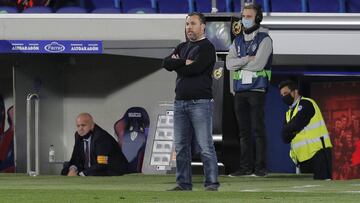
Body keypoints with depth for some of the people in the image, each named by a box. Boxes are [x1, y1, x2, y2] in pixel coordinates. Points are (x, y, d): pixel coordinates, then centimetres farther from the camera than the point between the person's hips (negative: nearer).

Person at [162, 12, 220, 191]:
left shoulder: (207, 48, -4)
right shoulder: (182, 47, 19)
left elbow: (194, 69, -18)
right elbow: (166, 63, 5)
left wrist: (177, 65, -1)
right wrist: (185, 62, -8)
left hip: (200, 102, -7)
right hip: (180, 102, 7)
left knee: (205, 146, -9)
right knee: (181, 146, 8)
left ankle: (212, 183, -7)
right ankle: (183, 183, 13)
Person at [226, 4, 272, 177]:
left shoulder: (264, 39, -1)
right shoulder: (238, 41, 17)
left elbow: (258, 64, -14)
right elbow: (229, 63, 3)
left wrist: (239, 63, -3)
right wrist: (247, 59, -10)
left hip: (257, 89, -6)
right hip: (240, 90, 6)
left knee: (258, 129, -7)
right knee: (243, 130, 6)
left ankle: (260, 167, -5)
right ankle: (246, 166, 9)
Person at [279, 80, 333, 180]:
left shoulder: (306, 104, -5)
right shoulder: (289, 113, 20)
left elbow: (296, 125, -18)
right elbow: (285, 138, 9)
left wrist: (288, 129, 2)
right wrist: (292, 129, -9)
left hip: (317, 152, -9)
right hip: (303, 156, 9)